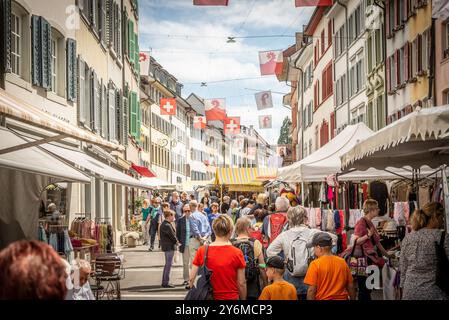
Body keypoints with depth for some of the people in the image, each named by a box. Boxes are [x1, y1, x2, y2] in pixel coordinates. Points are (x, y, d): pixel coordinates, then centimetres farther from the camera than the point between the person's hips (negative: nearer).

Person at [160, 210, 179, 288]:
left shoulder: (165, 224, 14)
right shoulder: (166, 225, -20)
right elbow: (172, 235, -17)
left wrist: (176, 241, 5)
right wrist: (176, 241, -1)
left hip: (166, 246, 11)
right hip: (169, 247, -11)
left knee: (168, 264, 17)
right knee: (169, 264, -5)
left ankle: (164, 282, 24)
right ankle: (166, 282, -2)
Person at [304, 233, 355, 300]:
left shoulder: (315, 264, -12)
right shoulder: (342, 262, 1)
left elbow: (311, 290, -14)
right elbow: (350, 286, 6)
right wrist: (353, 298, 18)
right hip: (342, 298, 5)